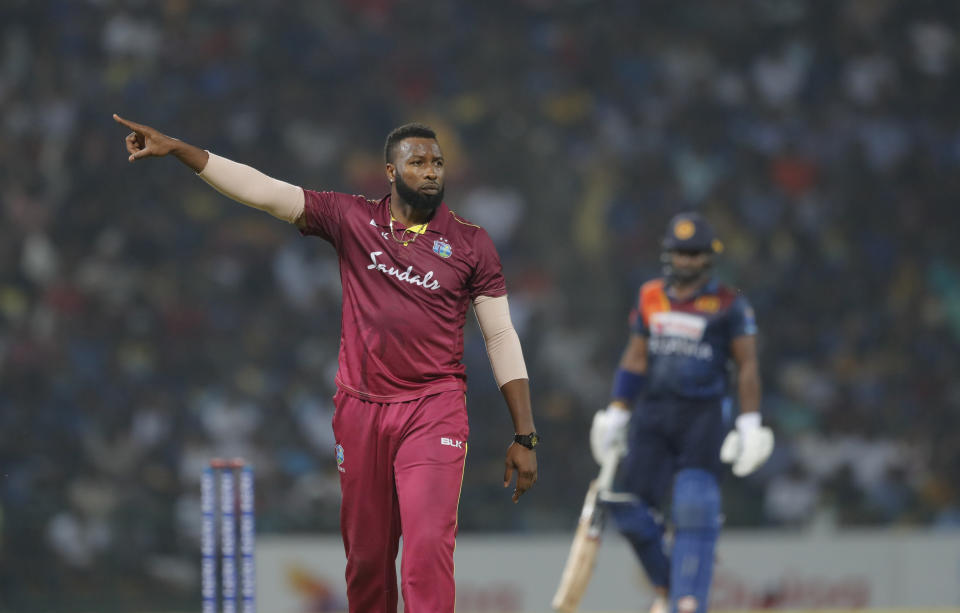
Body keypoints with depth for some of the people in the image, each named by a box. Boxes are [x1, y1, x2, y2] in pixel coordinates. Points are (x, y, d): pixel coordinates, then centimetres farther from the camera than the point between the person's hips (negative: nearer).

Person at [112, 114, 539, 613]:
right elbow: (263, 191, 0)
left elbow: (502, 338, 5)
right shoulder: (352, 219, 5)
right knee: (366, 557, 6)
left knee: (428, 551, -16)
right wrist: (177, 149, -8)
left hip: (433, 410, -2)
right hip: (360, 410, 2)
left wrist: (524, 437, 1)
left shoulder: (470, 243, 3)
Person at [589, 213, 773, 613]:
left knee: (694, 510, -12)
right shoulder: (650, 298, 11)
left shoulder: (728, 305, -1)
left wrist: (750, 424, -8)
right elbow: (635, 359, 14)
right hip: (652, 414, 4)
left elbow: (747, 365, -2)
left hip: (702, 415, -4)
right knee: (630, 505, -4)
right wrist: (616, 413, 12)